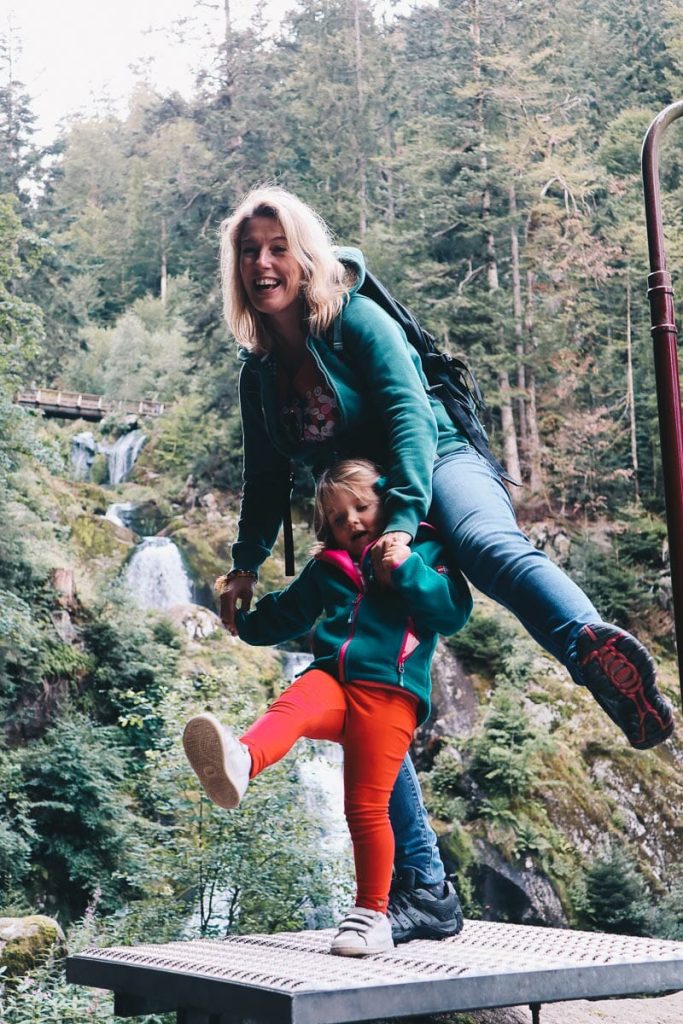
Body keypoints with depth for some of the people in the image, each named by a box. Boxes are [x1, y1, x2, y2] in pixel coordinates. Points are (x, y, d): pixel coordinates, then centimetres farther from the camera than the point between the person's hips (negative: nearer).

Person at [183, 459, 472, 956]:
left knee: (367, 807, -6)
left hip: (389, 690, -3)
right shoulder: (327, 567, 24)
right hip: (334, 677, 4)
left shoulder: (424, 551, 10)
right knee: (291, 707, -32)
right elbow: (288, 612, 39)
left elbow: (455, 612, -4)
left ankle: (373, 914, 8)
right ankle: (238, 763, -64)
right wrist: (243, 621, 38)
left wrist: (408, 569, -12)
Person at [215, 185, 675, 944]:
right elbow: (266, 479, 20)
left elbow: (410, 416, -20)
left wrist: (403, 520, -34)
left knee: (488, 545, -43)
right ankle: (423, 889, 2)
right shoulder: (259, 370, 12)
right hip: (362, 527, 7)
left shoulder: (357, 321, -6)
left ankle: (596, 652, -76)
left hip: (440, 471, -6)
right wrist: (246, 565, 10)